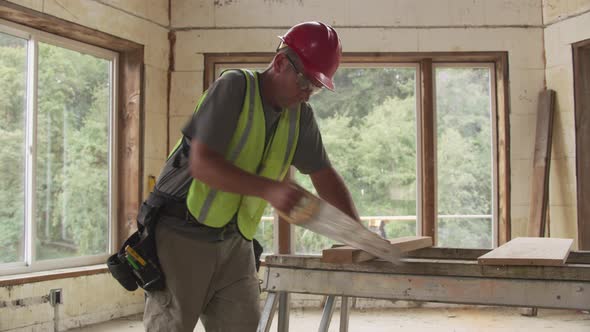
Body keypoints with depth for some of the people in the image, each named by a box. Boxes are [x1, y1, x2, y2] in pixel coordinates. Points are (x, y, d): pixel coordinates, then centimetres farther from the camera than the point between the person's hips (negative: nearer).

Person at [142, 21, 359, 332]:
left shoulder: (300, 115, 4)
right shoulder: (234, 87, -15)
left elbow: (324, 175, 10)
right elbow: (202, 164, -23)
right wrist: (269, 189, -32)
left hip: (234, 242, 6)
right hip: (182, 234, -6)